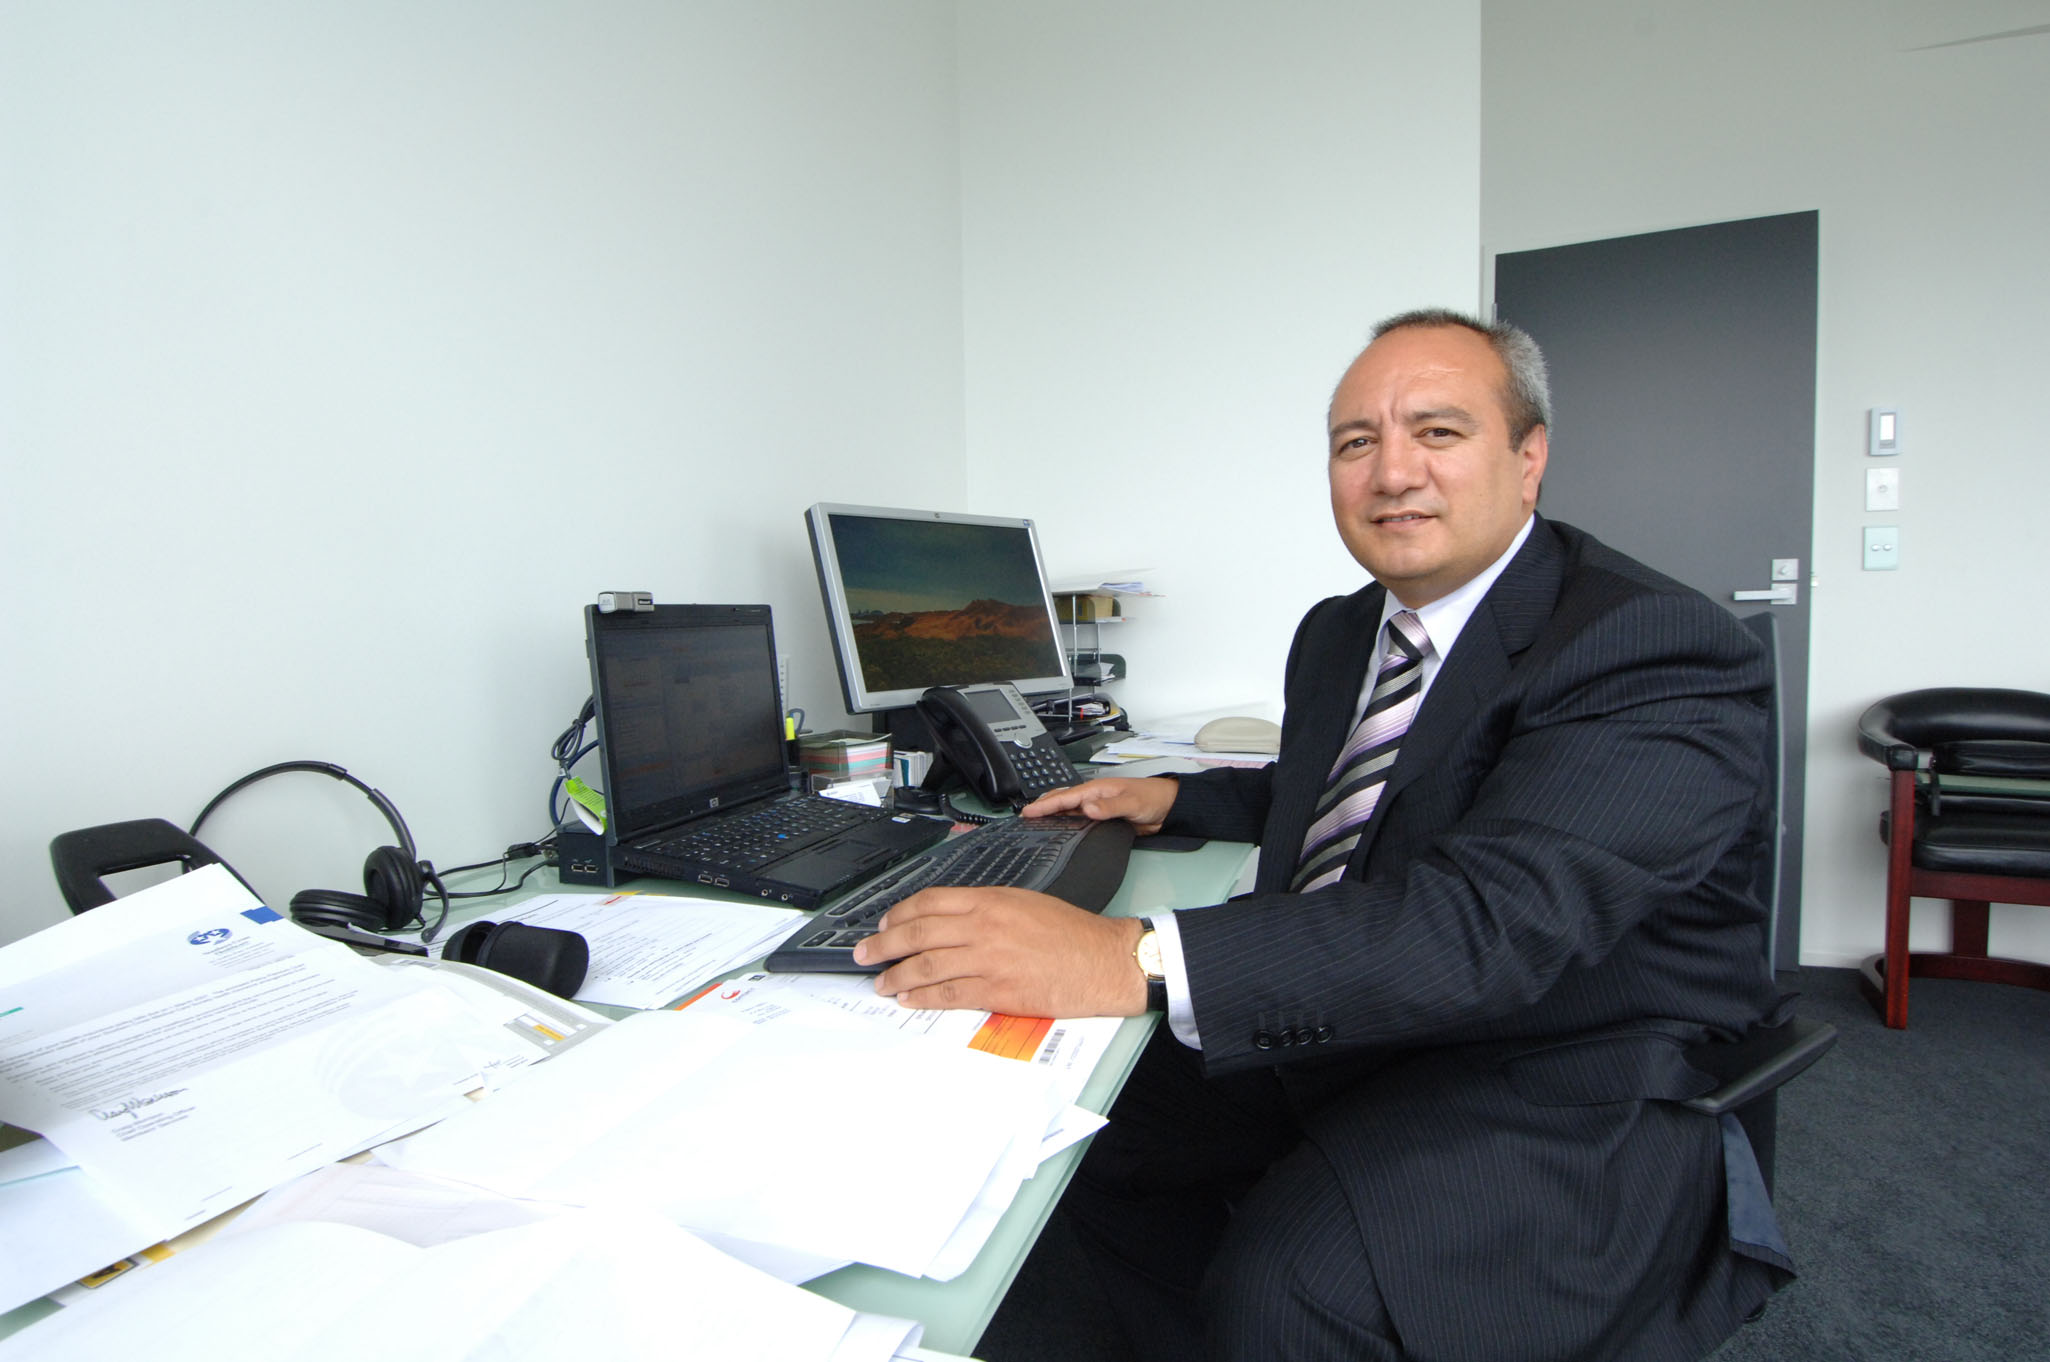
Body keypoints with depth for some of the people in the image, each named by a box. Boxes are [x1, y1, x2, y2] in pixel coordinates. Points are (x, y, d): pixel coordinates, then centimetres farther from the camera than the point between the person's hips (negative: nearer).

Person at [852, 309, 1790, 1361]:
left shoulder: (1658, 654, -20)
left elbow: (1495, 920, -35)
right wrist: (1173, 798, 7)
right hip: (1338, 1031, 8)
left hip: (1563, 1088, -7)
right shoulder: (1338, 634, 7)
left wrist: (1131, 960, -45)